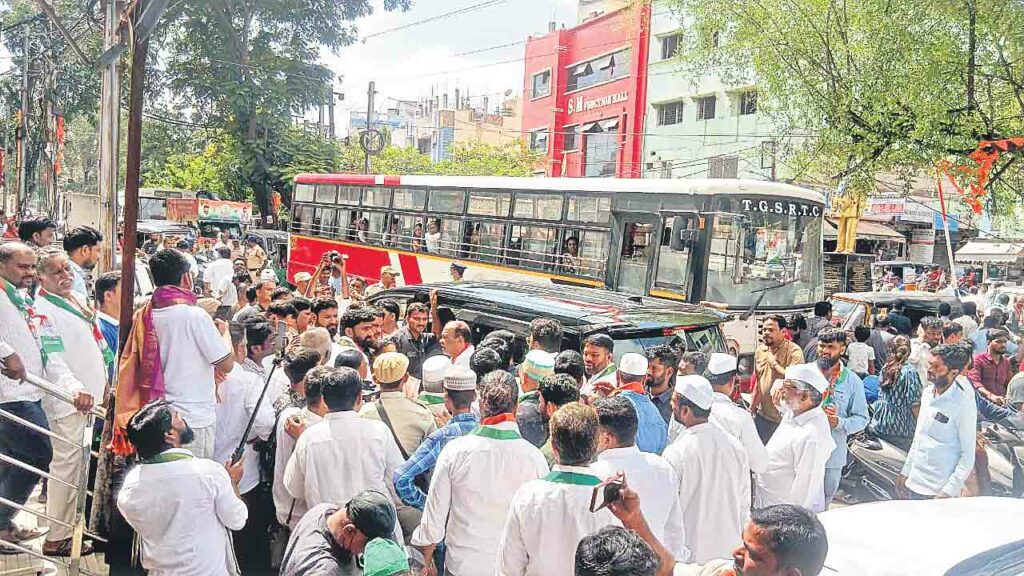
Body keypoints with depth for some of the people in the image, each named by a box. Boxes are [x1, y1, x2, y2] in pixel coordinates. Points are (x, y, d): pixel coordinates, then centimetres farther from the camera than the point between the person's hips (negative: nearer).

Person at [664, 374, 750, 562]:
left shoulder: (676, 455, -22)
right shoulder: (736, 446, -6)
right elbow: (745, 505, 4)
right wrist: (737, 535, 18)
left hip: (691, 554, -5)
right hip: (728, 549, 5)